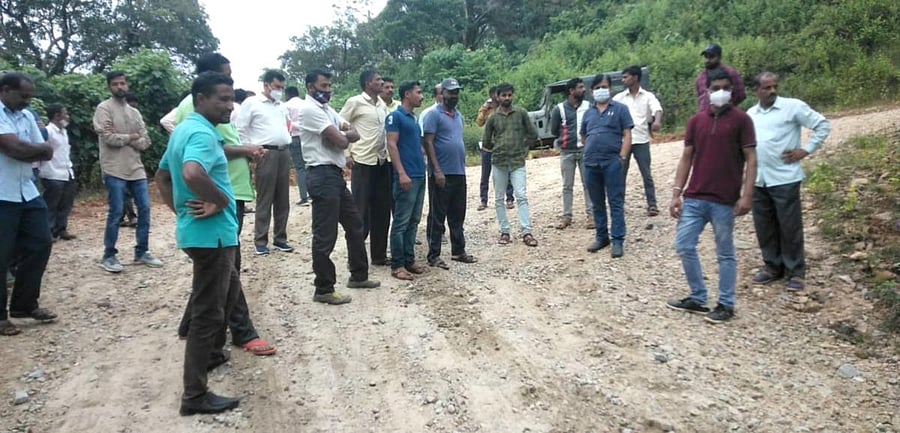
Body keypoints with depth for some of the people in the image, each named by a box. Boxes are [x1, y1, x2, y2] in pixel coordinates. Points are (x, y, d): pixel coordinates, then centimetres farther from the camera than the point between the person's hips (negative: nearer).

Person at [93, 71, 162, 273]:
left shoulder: (134, 112, 15)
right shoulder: (104, 108, -3)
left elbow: (145, 142, 6)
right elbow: (108, 138, -15)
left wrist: (123, 139, -9)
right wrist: (131, 137, -3)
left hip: (136, 168, 6)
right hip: (114, 170, -6)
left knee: (144, 208, 5)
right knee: (116, 213, -4)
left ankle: (141, 252, 16)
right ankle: (109, 256, 8)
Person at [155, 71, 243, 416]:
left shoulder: (183, 129, 13)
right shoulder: (202, 133, -19)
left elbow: (162, 176, 23)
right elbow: (192, 173, -40)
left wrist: (180, 210, 15)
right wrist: (221, 202, -24)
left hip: (197, 229, 11)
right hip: (212, 233, -10)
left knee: (229, 289, 29)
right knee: (208, 310, -3)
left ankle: (212, 351, 44)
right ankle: (195, 395, 6)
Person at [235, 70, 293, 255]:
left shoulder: (282, 107, 18)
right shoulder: (251, 103, -1)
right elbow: (240, 129, -4)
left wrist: (288, 143, 13)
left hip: (284, 153, 6)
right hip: (266, 153, -6)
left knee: (283, 199, 8)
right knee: (265, 199, -4)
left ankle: (280, 238, 16)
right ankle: (260, 240, 4)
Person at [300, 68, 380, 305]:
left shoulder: (327, 109, 18)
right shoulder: (310, 109, -13)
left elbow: (354, 134, 11)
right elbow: (342, 141, -19)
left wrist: (342, 134, -10)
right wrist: (344, 135, 4)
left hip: (335, 174, 10)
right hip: (322, 175, -10)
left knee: (354, 224, 18)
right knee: (325, 235, -4)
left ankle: (358, 276, 31)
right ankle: (324, 289, 6)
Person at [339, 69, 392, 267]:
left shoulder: (382, 104, 11)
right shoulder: (355, 102, -6)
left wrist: (388, 152, 10)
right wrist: (345, 154, -8)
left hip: (382, 162, 6)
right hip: (363, 162, -6)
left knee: (382, 211, 9)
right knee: (361, 211, -2)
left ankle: (379, 255, 19)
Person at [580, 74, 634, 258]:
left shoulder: (620, 109, 4)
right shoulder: (588, 113, 17)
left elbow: (627, 135, -2)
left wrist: (622, 157, -11)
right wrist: (593, 149, 11)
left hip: (612, 162, -4)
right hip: (590, 163, 5)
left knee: (616, 202, -3)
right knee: (597, 203, 11)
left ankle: (618, 240, -1)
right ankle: (601, 237, 22)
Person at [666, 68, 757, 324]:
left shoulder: (741, 120, -2)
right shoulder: (696, 121, 10)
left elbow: (751, 159, -5)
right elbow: (686, 158, 10)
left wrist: (747, 195, -14)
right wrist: (676, 193, 4)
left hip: (724, 201, -4)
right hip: (694, 198, 5)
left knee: (725, 254, 6)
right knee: (684, 246, 5)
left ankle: (726, 305, 18)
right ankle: (698, 298, 20)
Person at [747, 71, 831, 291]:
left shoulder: (793, 106, -4)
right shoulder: (750, 114, 11)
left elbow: (823, 125, -1)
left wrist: (806, 150, -7)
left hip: (784, 179, -5)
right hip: (758, 180, 5)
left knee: (790, 227, 1)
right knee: (764, 227, 11)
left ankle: (796, 272, 13)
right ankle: (772, 267, 25)